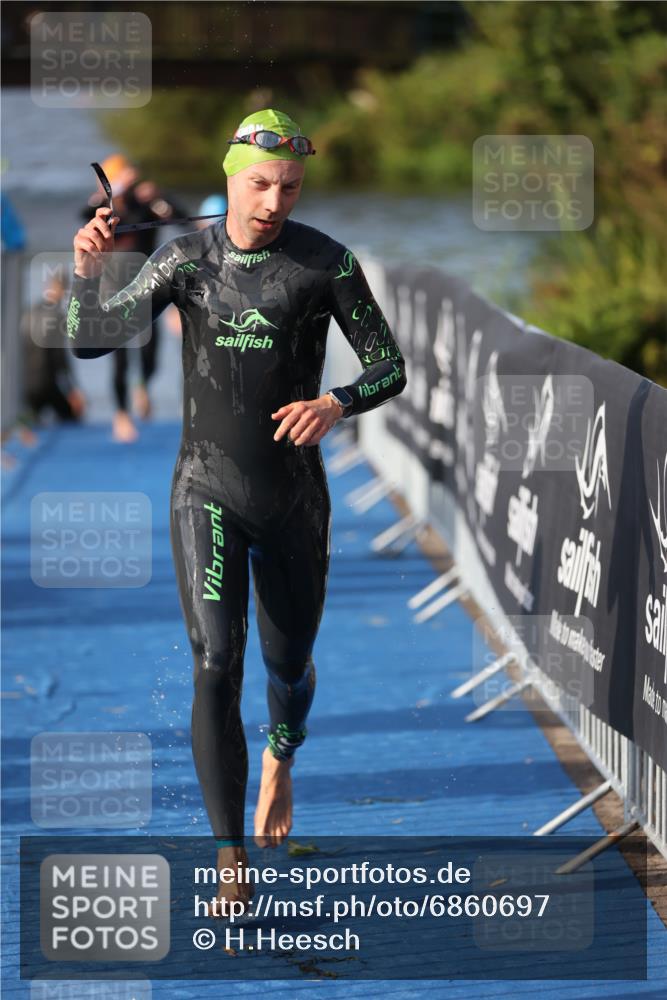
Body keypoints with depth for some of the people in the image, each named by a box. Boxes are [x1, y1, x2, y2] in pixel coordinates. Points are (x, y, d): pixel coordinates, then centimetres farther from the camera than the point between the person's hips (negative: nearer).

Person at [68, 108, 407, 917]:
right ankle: (233, 871, -14)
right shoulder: (184, 258, -4)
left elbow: (390, 370, -6)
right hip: (207, 495, -1)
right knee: (216, 666, -16)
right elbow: (90, 342, -4)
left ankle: (280, 760, 56)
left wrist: (335, 404, -26)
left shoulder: (327, 263, -10)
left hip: (294, 500, 1)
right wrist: (87, 269, -23)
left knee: (289, 665, 17)